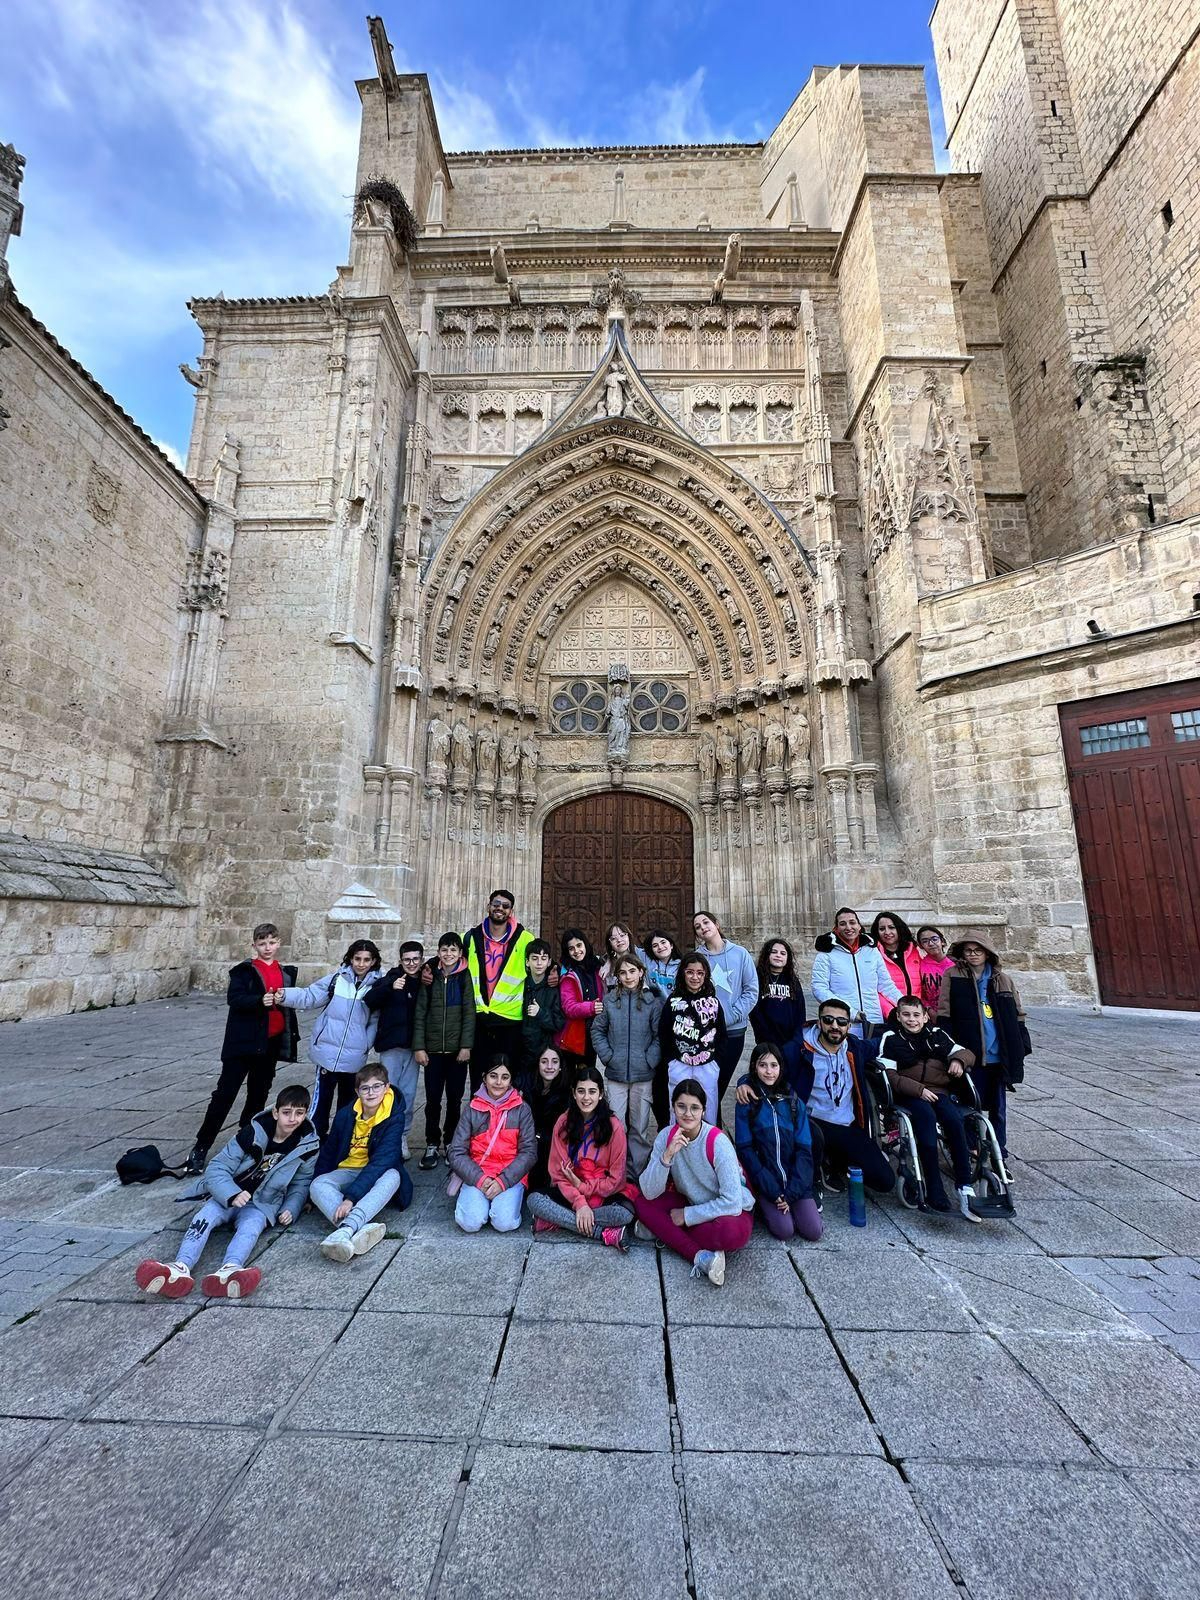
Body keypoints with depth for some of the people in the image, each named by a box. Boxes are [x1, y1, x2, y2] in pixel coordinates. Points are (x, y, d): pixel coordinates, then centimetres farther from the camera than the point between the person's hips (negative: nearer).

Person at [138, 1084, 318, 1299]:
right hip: (229, 1196, 1)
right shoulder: (253, 1132, -11)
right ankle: (181, 1268, -56)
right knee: (205, 1216, -30)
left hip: (261, 1204, -1)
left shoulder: (308, 1144, -6)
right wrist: (233, 1195, -29)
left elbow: (301, 1183, 8)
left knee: (251, 1224, -34)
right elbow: (218, 1169, -11)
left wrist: (290, 1210, -10)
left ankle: (229, 1270, -62)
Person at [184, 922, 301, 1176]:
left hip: (271, 1043, 4)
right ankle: (200, 1148, 11)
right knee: (225, 1093, -2)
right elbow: (234, 998, -17)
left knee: (258, 1095, 13)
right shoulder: (244, 971, -3)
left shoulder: (286, 973, 10)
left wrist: (292, 1036, 16)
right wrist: (260, 1000, -33)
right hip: (243, 1041, -4)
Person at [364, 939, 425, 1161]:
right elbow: (370, 1000, -18)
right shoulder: (391, 978, -4)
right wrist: (390, 987, -34)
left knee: (408, 1094, 7)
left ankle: (402, 1136, 23)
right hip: (391, 1045, -2)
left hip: (414, 1046, 2)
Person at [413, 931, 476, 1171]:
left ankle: (451, 1144, 25)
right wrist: (418, 1047, -3)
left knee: (454, 1100, 8)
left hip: (457, 1049, -1)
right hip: (433, 1049, 1)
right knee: (433, 1099, 7)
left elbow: (469, 1012, -5)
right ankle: (432, 1145, 22)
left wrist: (466, 1046, -11)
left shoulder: (465, 977, -2)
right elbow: (420, 1013, 2)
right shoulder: (431, 977, 2)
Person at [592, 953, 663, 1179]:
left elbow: (660, 1035, -3)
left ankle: (637, 1173, 25)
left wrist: (649, 1060, -10)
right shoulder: (610, 1000, 1)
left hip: (643, 1075, -1)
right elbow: (597, 1030, 6)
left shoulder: (653, 1001, -4)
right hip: (615, 1074, 1)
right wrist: (607, 1056, -3)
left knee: (639, 1127, 9)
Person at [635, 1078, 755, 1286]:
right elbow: (649, 1193, -18)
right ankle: (701, 1257, -21)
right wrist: (668, 1155, -34)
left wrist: (686, 1216, -19)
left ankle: (664, 1230, -15)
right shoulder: (666, 1136, -14)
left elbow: (732, 1203, -26)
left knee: (731, 1232, -37)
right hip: (692, 1204, 5)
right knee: (642, 1203, -16)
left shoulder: (717, 1142, -25)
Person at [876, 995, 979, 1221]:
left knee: (954, 1119, -28)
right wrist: (919, 1089, -15)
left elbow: (967, 1053, 20)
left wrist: (958, 1060, -4)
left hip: (940, 1092, 3)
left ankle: (965, 1189, -25)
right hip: (909, 1096, -3)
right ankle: (935, 1192, -31)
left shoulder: (937, 1035, 17)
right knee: (926, 1116, -33)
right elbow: (889, 1075, -4)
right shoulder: (890, 1038, 4)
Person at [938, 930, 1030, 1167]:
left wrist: (1022, 1045, 6)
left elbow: (1017, 1014, 12)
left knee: (998, 1108, 13)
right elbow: (944, 1014, -4)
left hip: (999, 1056, 3)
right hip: (971, 1056, -3)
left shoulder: (1002, 979, 7)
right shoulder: (952, 976, -3)